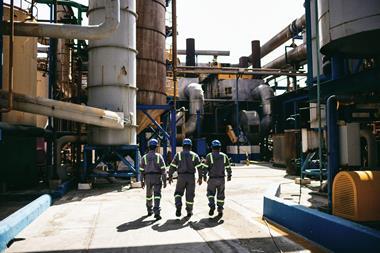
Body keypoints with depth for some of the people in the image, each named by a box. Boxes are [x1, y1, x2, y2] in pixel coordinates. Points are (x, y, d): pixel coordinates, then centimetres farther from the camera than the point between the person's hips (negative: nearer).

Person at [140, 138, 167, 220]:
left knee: (149, 195, 20)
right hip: (157, 178, -3)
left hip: (148, 178, 3)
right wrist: (164, 181, -5)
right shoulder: (159, 156, -5)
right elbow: (163, 170, -9)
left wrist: (142, 181, 12)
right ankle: (156, 212, -21)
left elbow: (142, 170, 4)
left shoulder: (144, 157, 2)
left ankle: (149, 211, 34)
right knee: (157, 195, -7)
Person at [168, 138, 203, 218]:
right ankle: (189, 212, 17)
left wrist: (170, 176, 7)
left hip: (181, 177, 0)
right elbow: (199, 167, -1)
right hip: (191, 177, 1)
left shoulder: (178, 154, 4)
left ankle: (178, 206, -11)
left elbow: (172, 166, 0)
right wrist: (200, 178, 5)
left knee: (178, 193, 13)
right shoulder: (194, 155, 5)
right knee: (190, 195, 10)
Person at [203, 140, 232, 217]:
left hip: (212, 179, -2)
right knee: (220, 195, 12)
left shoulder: (209, 156, -7)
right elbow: (228, 167, 4)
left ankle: (212, 206, -7)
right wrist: (229, 176, 16)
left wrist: (204, 176, 3)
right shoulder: (224, 156, 1)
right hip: (221, 179, 2)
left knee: (210, 193, 13)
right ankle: (220, 210, 15)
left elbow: (205, 167, -7)